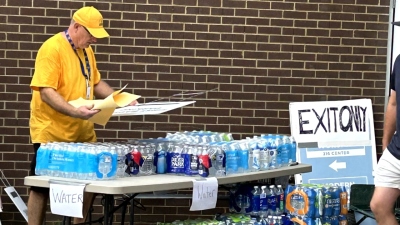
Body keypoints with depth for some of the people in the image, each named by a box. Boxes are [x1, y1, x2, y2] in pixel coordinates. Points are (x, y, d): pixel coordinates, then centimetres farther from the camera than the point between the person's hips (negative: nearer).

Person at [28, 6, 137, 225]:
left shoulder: (86, 50, 10)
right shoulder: (52, 48, -16)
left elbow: (95, 83, 22)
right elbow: (46, 91, -23)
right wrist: (74, 111, -36)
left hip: (82, 131, 8)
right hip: (52, 132, -8)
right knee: (41, 187, 0)